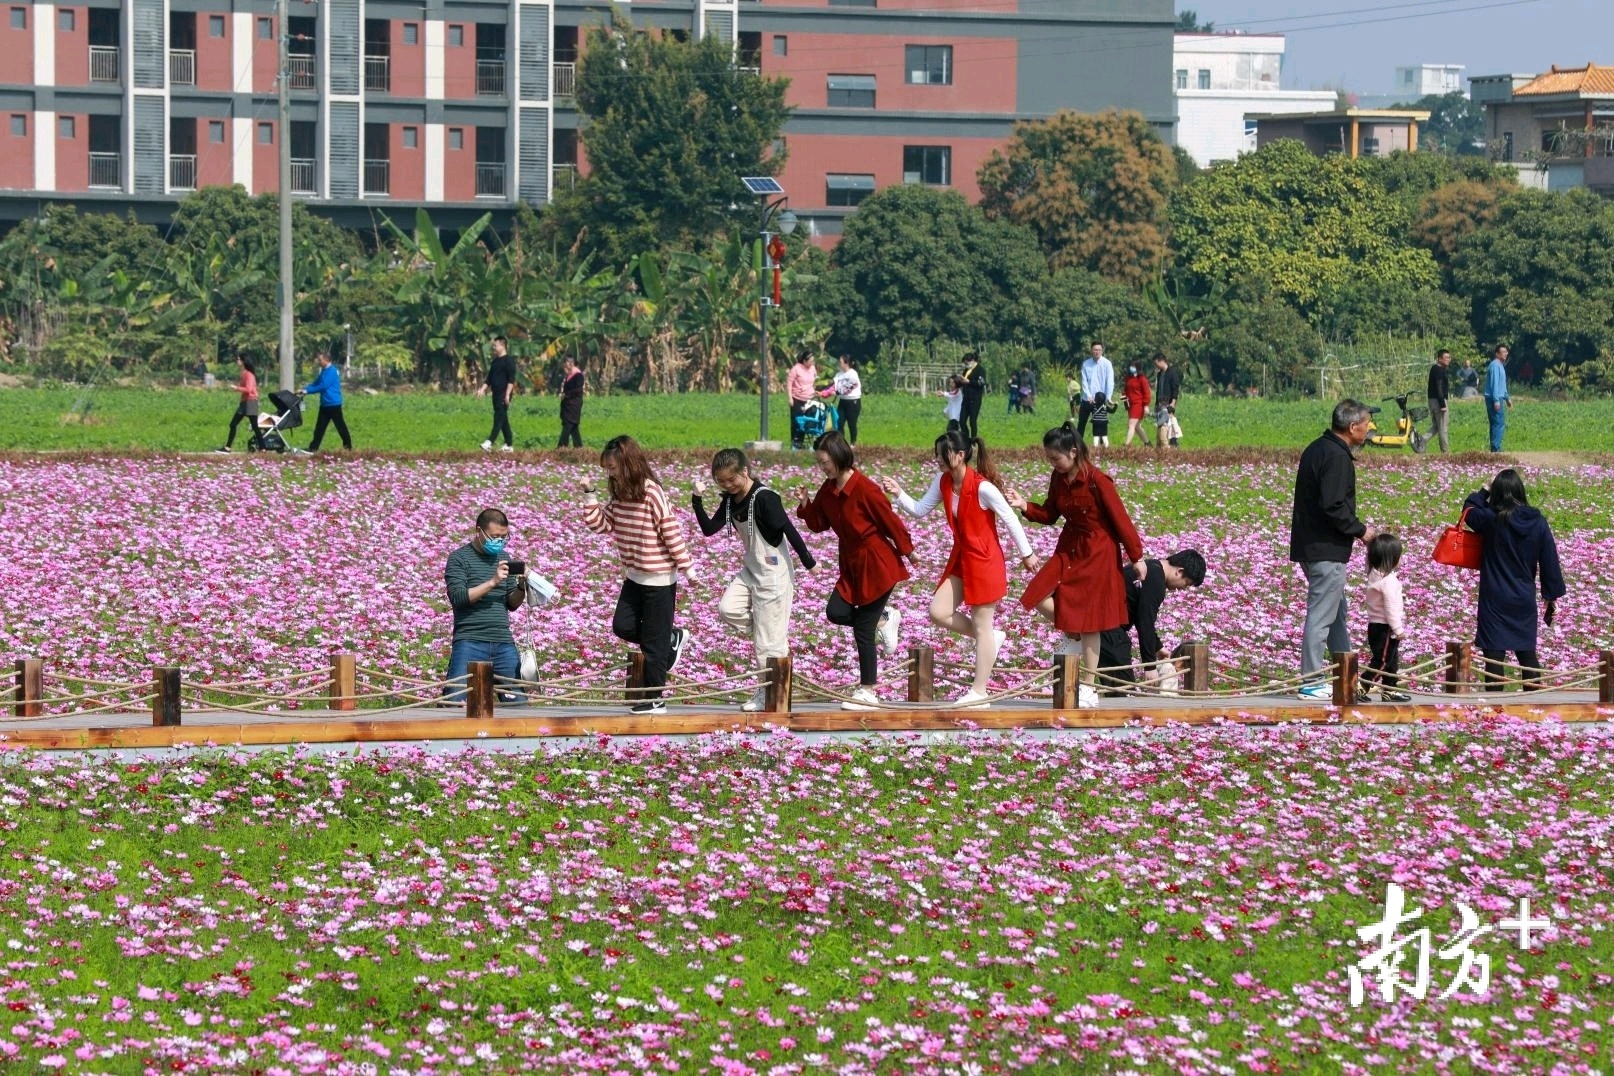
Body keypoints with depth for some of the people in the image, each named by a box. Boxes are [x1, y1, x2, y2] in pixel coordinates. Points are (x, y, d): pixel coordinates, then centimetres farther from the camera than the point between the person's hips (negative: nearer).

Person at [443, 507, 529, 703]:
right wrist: (492, 582, -16)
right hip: (470, 641, -5)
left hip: (504, 643, 5)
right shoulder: (459, 558, 1)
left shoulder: (503, 558, 18)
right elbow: (457, 597, -11)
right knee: (455, 701, -13)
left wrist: (522, 587, -2)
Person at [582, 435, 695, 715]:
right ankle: (673, 639, 28)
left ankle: (654, 699, 10)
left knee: (653, 641, 0)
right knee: (623, 626, 6)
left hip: (660, 578, -8)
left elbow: (672, 532, -18)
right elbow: (600, 524, 6)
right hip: (634, 576, 8)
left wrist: (687, 569, -15)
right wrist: (590, 495, -5)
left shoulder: (652, 493, -20)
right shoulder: (619, 496, 4)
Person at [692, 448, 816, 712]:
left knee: (769, 640, -3)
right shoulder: (730, 500, 4)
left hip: (773, 574, -8)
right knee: (727, 608, -10)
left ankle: (769, 693, 9)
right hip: (751, 569, 8)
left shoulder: (764, 498, -21)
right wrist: (697, 500, -11)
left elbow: (789, 530, -20)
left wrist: (808, 562, -18)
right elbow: (709, 529, 1)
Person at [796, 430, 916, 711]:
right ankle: (884, 619, 18)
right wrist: (805, 505, -10)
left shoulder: (865, 489, -22)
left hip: (877, 564, -8)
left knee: (863, 627, -4)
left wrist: (908, 551, -3)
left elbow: (889, 520, -13)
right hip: (852, 563, 8)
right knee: (836, 613, -9)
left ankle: (868, 691, 6)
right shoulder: (828, 490, 2)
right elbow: (818, 524, 9)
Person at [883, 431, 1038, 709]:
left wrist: (1026, 554, -3)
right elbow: (920, 510, 6)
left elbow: (1010, 519, -12)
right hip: (960, 557, 8)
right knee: (938, 613, 0)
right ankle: (990, 640, 22)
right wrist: (898, 494, -12)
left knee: (981, 626, 0)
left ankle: (979, 692, 8)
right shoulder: (943, 482, -1)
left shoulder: (983, 487, -22)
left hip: (985, 560, -8)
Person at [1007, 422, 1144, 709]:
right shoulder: (1058, 478, -1)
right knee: (1038, 597, -8)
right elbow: (1050, 514, 10)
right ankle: (1072, 637, 18)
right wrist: (1025, 507, -10)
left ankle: (1088, 688, 12)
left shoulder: (1097, 481, -22)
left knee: (1088, 624, 1)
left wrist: (1136, 556, -9)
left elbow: (1120, 518, -15)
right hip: (1069, 549, 7)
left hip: (1097, 554, -7)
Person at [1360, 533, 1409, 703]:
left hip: (1374, 624, 9)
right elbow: (1391, 606, -22)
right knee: (1381, 662, -6)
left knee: (1392, 660, 17)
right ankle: (1359, 688, -11)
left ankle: (1390, 691, 24)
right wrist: (1398, 628, -16)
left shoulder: (1374, 575, 8)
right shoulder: (1389, 580, -20)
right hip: (1385, 627, -9)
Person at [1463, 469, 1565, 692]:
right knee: (1527, 652, 15)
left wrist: (1485, 489, 22)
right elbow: (1550, 562, 2)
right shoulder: (1538, 522, -3)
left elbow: (1469, 509, 11)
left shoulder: (1491, 519, -11)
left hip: (1495, 600, -4)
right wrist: (1552, 597, 10)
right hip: (1525, 599, 4)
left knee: (1494, 654, -1)